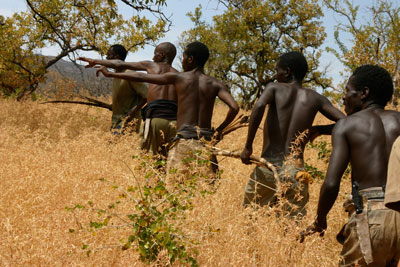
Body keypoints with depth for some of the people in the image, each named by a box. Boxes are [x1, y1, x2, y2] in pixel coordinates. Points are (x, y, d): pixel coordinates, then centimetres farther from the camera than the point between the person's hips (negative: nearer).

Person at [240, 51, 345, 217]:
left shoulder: (274, 88, 2)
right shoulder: (315, 98, 8)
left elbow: (259, 106, -19)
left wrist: (248, 146, -14)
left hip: (267, 168, -2)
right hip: (295, 171, 2)